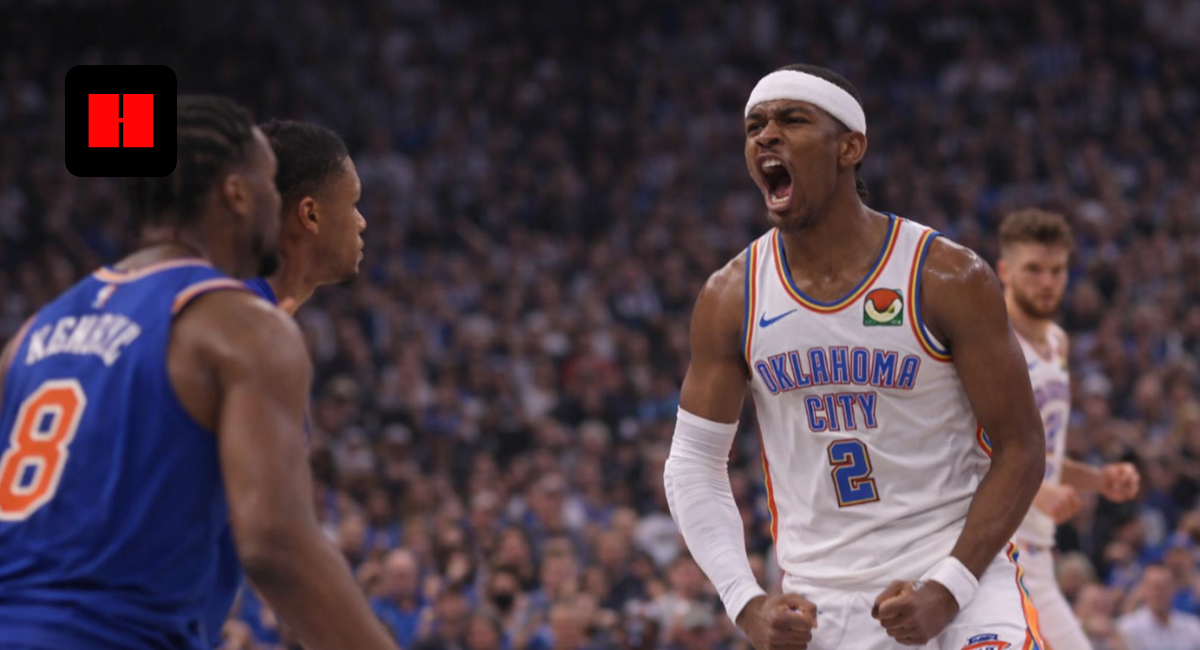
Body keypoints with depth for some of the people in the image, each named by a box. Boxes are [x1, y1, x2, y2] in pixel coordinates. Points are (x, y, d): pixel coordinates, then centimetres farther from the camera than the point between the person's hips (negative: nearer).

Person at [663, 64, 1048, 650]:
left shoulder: (949, 278, -8)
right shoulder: (731, 298, 1)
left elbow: (1020, 447, -7)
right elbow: (693, 465, 6)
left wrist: (947, 591, -17)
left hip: (958, 572, -3)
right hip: (819, 603, 3)